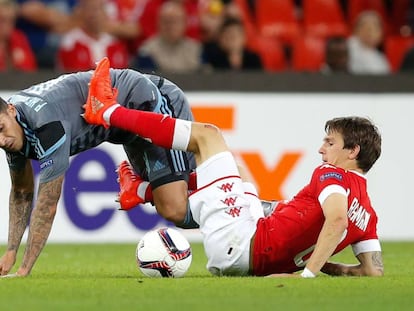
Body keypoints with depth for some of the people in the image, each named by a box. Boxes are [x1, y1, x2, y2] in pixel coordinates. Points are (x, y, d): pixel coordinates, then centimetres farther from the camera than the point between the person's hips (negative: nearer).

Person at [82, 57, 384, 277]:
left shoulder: (332, 175, -13)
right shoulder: (367, 212, 8)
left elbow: (337, 217, -33)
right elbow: (374, 270, 6)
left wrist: (309, 272, -34)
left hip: (238, 243, -8)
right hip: (254, 264, 8)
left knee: (207, 134, 5)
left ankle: (108, 112, 19)